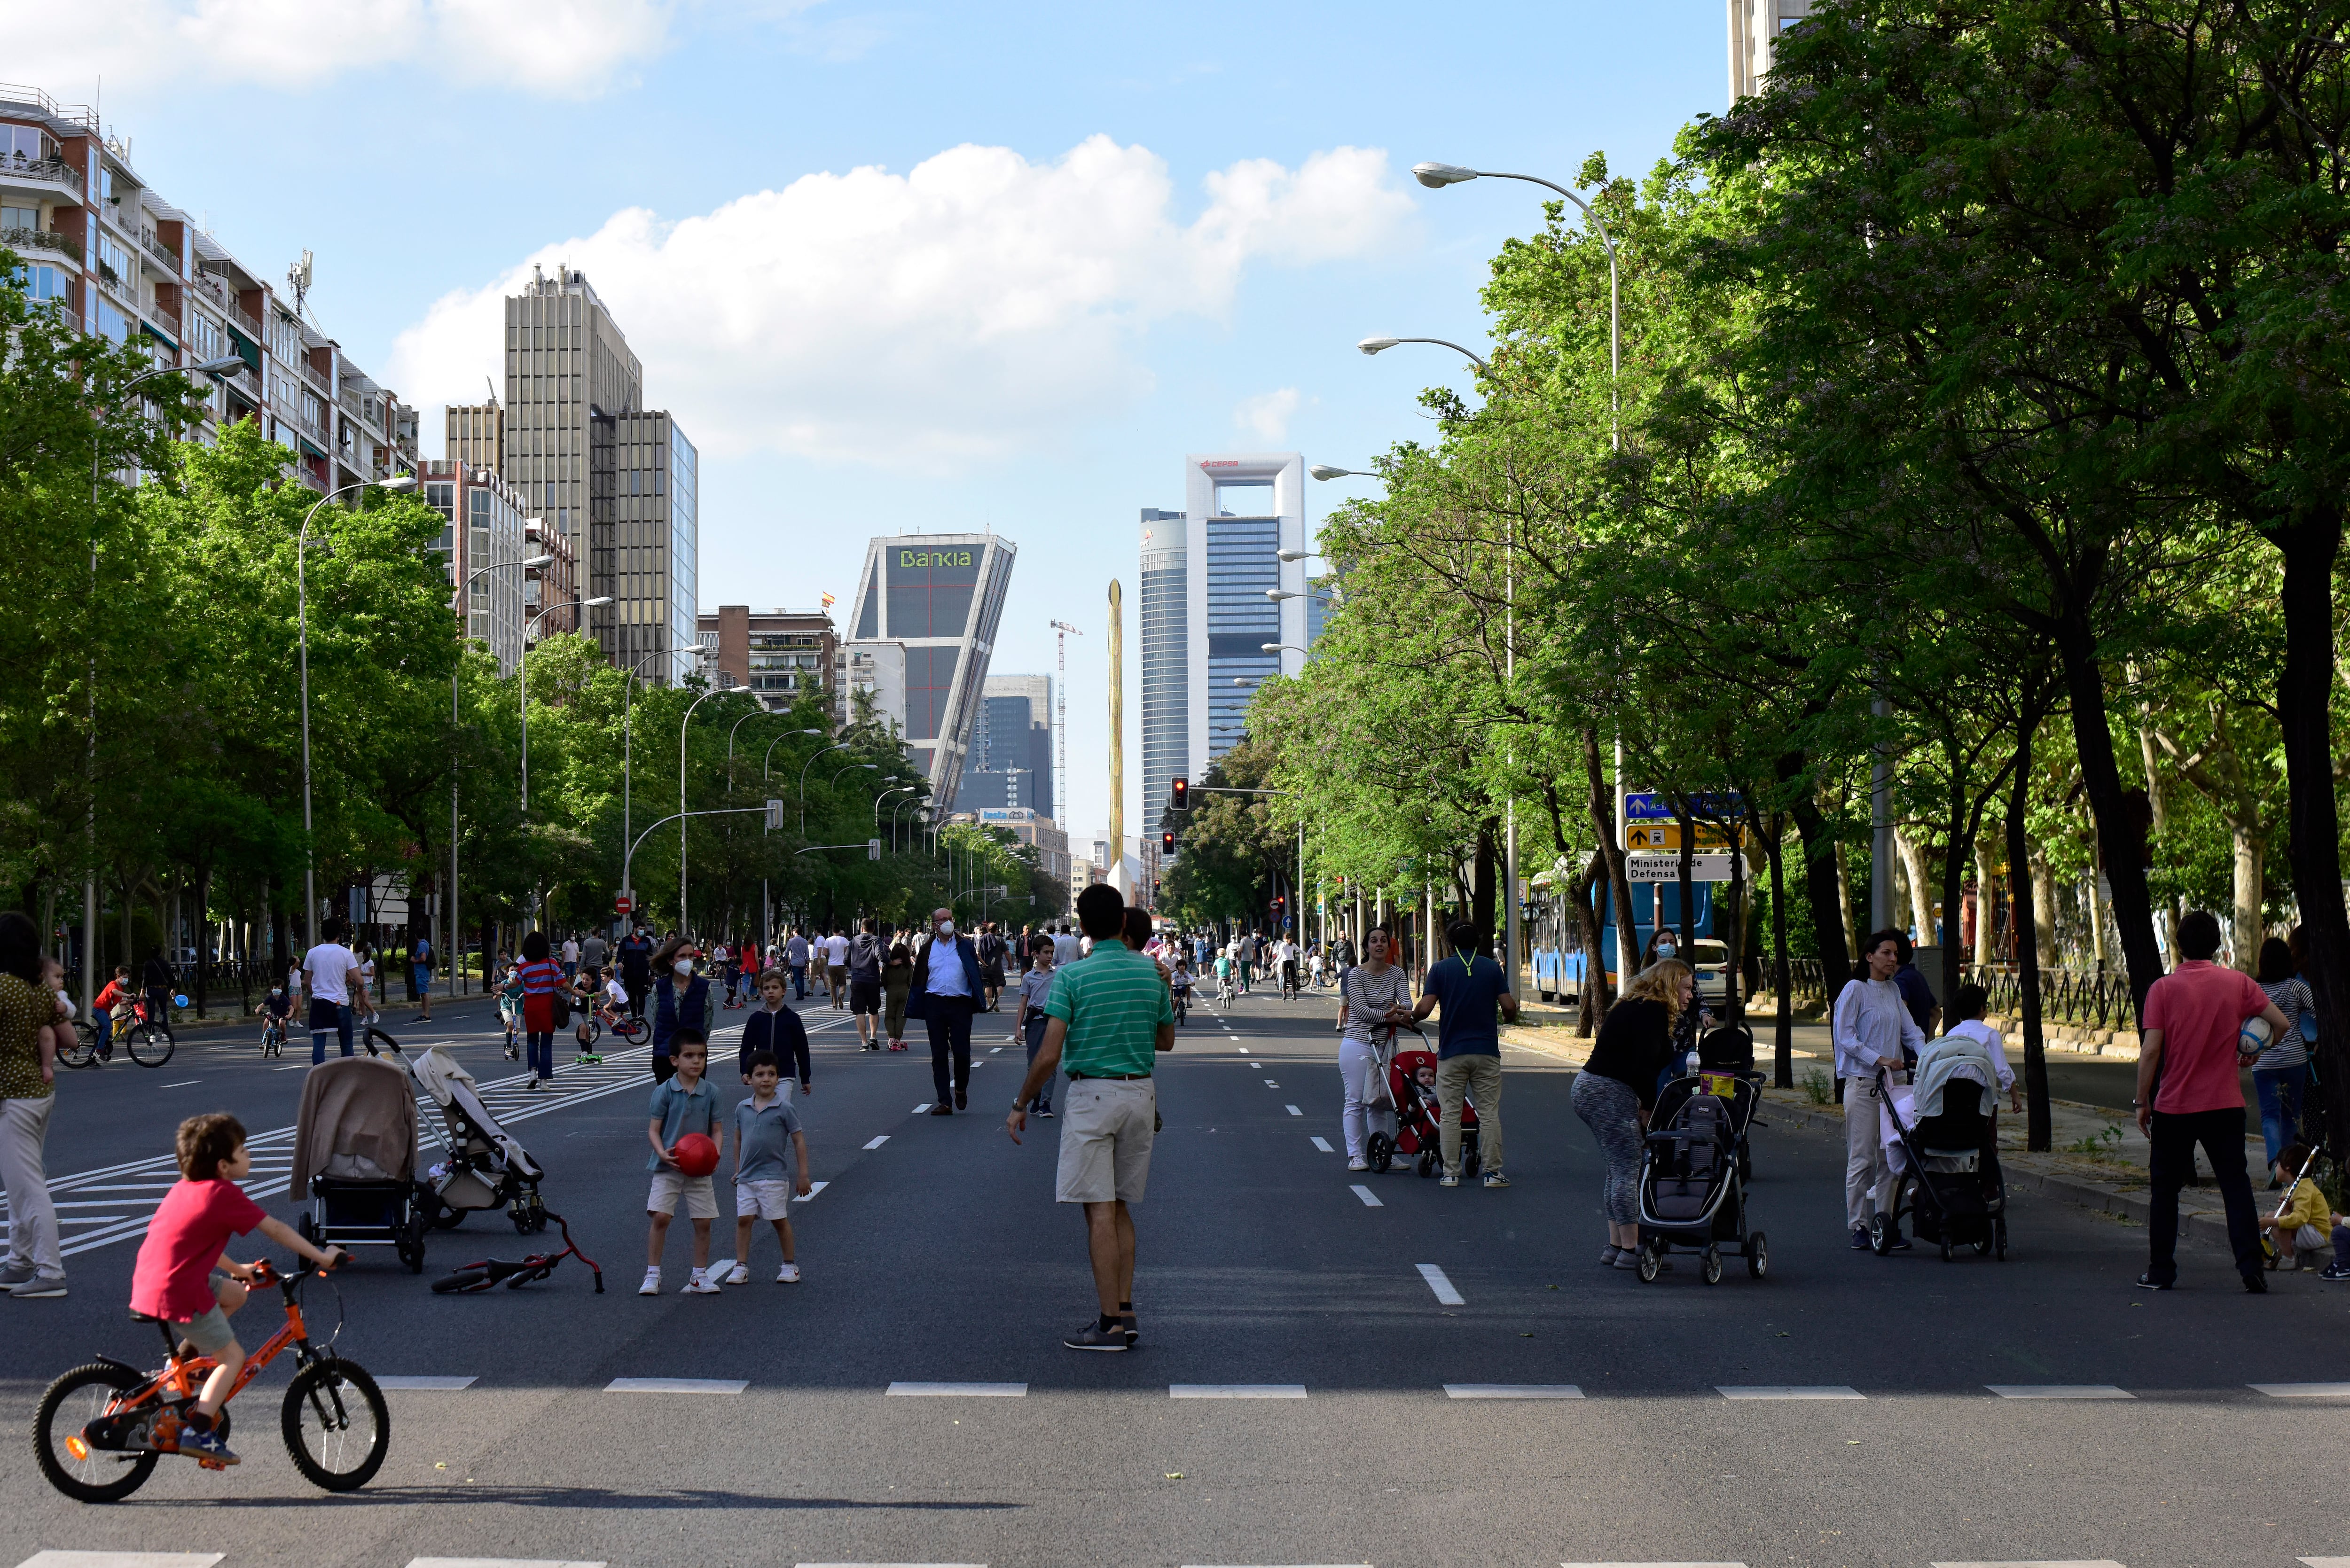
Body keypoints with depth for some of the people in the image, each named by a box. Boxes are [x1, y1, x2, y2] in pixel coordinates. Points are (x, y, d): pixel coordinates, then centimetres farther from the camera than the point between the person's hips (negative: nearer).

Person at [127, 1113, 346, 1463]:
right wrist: (322, 1257, 3)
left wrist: (237, 1269, 39)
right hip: (179, 1293, -9)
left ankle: (180, 1361, 23)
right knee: (232, 1357, 2)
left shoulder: (187, 1188, 16)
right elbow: (276, 1230, -6)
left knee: (235, 1293, 25)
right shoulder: (224, 1195, -10)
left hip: (149, 1283, 9)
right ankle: (197, 1433, -5)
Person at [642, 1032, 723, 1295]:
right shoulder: (664, 1091, -7)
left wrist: (715, 1155, -13)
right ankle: (652, 1275, -1)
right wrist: (663, 1153, -24)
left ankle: (700, 1277, 17)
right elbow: (654, 1129, -6)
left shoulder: (710, 1092, 1)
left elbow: (717, 1130, 5)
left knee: (703, 1222, 4)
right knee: (660, 1217, -12)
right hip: (668, 1167, -3)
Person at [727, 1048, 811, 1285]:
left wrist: (803, 1175, -4)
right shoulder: (743, 1109, 5)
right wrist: (738, 1170, 20)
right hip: (746, 1177, 4)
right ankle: (741, 1267, 7)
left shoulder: (784, 1108, -7)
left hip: (773, 1177, -4)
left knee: (780, 1220, 3)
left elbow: (799, 1141, -3)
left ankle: (789, 1266, 16)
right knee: (744, 1219, 1)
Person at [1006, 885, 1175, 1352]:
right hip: (1142, 1093, 5)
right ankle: (1125, 1312, 13)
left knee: (1100, 1212, -3)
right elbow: (1167, 1041, 15)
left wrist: (1020, 1104, -2)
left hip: (1092, 1096, -5)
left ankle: (1112, 1325, -4)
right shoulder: (1151, 972, 3)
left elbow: (1049, 1056, -14)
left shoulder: (1072, 977, -10)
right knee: (1120, 1208, 15)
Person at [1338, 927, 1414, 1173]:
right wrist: (1390, 1017, -25)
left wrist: (1404, 1010, -30)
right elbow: (1361, 1010, -15)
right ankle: (1355, 1156, -1)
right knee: (1355, 1101, -3)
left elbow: (1406, 1001, -7)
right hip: (1358, 1044, -4)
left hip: (1385, 1046, 4)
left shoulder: (1397, 974, 7)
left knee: (1380, 1102, 8)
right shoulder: (1356, 975, -6)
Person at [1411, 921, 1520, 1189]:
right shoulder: (1492, 968, 3)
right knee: (1489, 1113, 5)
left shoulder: (1441, 969, -1)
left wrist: (1410, 1016, 11)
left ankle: (1451, 1173, 5)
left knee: (1450, 1114, 6)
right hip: (1486, 1051, 1)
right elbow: (1509, 1007, -3)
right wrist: (1510, 1018, 20)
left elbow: (1424, 1008, -9)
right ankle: (1493, 1172, 2)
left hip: (1451, 1052, -1)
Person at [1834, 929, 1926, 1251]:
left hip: (1893, 1081, 6)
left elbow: (1909, 1029, 13)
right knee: (1862, 1158, -4)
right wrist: (1880, 1060, -17)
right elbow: (1844, 1036, -10)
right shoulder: (1855, 990, -5)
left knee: (1890, 1157, 4)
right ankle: (1859, 1227, 2)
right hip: (1862, 1082, -6)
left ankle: (1886, 1222, 8)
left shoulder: (1893, 991, 14)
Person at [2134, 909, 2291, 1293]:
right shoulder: (2237, 983, -2)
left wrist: (2143, 1102, -3)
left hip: (2174, 1106, -1)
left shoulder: (2163, 989, -8)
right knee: (2236, 1185, 7)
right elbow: (2280, 1024, -2)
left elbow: (2150, 1051, -12)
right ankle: (2251, 1267, -2)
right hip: (2226, 1104, 1)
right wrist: (2250, 1053, 16)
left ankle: (2161, 1272, 13)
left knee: (2165, 1189, 11)